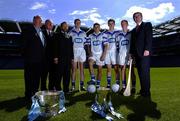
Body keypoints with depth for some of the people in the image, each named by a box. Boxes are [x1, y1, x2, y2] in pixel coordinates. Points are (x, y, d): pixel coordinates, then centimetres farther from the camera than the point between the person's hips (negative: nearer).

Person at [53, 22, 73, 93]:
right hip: (60, 58, -4)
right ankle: (58, 88, 8)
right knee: (60, 74, -4)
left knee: (67, 74, 5)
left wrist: (72, 57, 10)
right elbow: (56, 47, -2)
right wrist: (56, 57, -10)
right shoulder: (58, 35, 6)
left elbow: (71, 48, 16)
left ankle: (66, 89, 13)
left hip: (68, 58, 4)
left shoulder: (69, 36, 19)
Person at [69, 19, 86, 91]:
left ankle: (82, 85, 8)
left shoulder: (83, 33, 14)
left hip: (82, 51, 3)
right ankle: (73, 86, 4)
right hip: (74, 51, -3)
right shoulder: (71, 32, 5)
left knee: (82, 69, 3)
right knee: (74, 69, -2)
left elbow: (85, 43, 15)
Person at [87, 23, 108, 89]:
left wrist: (104, 55, -11)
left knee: (99, 69, 2)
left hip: (100, 54, -1)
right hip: (93, 54, 1)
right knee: (90, 63, -28)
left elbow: (106, 46, -3)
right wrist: (89, 52, -5)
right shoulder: (90, 36, 9)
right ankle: (93, 79, -19)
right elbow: (89, 46, 13)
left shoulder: (102, 35, 1)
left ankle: (98, 84, 13)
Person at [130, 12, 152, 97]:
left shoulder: (147, 25, 6)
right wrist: (131, 52, 9)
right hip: (136, 54, 6)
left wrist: (147, 49, -17)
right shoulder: (134, 30, 24)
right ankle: (143, 90, 12)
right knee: (140, 72, 6)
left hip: (144, 52, -6)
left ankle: (146, 91, -1)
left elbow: (149, 38, -7)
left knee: (145, 72, -8)